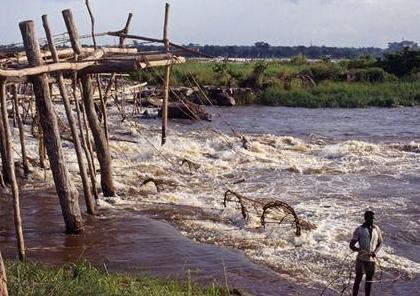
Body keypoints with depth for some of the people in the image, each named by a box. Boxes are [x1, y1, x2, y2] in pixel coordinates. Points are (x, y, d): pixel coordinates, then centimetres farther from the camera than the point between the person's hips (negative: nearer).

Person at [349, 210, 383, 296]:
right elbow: (351, 245, -8)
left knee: (369, 281, 13)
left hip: (372, 259, 4)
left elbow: (380, 242, 14)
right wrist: (358, 249, -29)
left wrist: (375, 252, -6)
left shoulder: (376, 229, 5)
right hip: (361, 259, -4)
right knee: (358, 280, 3)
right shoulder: (359, 230, -7)